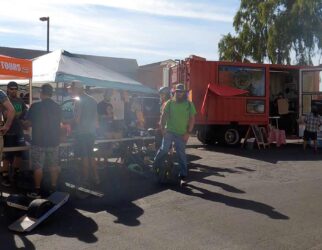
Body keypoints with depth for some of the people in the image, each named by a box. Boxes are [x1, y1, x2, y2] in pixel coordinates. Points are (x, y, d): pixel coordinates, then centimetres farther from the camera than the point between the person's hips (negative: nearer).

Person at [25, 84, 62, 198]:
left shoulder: (35, 106, -10)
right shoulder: (58, 107, 1)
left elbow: (28, 123, -3)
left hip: (38, 142, -3)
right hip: (53, 141, 4)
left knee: (38, 167, 4)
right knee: (53, 166, 11)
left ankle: (37, 191, 9)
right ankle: (53, 189, 17)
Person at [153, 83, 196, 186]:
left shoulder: (189, 104, 3)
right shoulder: (170, 103, 5)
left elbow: (192, 119, 1)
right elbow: (163, 115, 5)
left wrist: (188, 132, -6)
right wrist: (162, 128, -6)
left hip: (182, 134, 0)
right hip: (169, 131, 0)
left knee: (181, 154, 3)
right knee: (164, 149, -2)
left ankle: (183, 176, 11)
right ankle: (154, 165, 21)